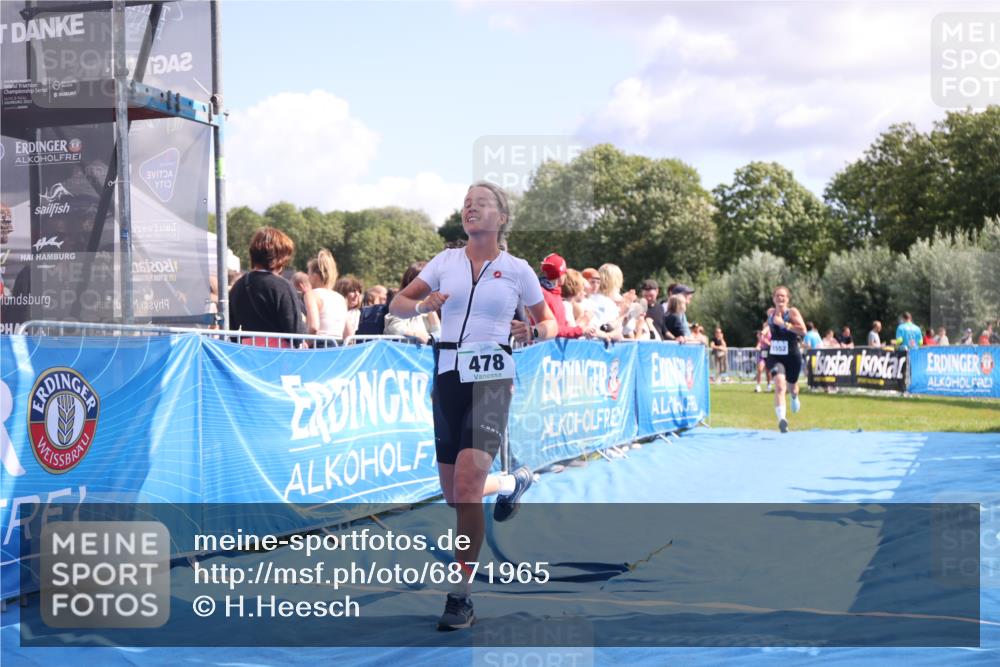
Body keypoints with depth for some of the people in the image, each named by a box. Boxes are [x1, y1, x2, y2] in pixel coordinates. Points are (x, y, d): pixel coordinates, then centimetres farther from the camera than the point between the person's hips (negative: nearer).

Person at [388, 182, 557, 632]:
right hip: (449, 375, 4)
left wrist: (532, 333, -9)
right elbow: (397, 304, 11)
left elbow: (549, 322, 13)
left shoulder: (517, 270, 3)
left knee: (466, 486, -18)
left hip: (492, 378, -4)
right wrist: (421, 305, -11)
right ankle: (512, 483, 44)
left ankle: (461, 596, -8)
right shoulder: (445, 261, 9)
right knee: (453, 494, 10)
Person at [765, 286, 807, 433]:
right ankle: (782, 418, -35)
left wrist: (783, 324, -28)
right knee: (779, 384, -23)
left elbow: (803, 331, -25)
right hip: (774, 356, 1)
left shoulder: (792, 312, -12)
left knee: (792, 384, 22)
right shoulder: (770, 312, 2)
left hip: (792, 356, -1)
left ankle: (795, 397, 61)